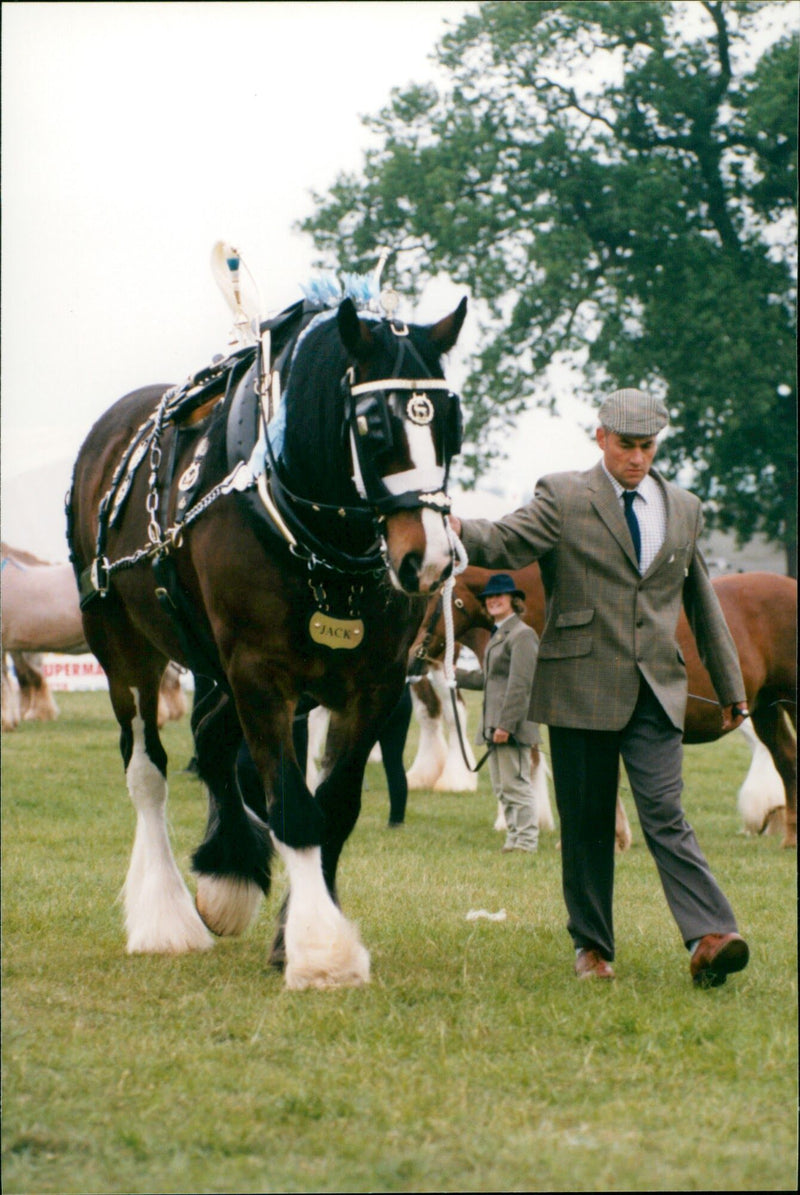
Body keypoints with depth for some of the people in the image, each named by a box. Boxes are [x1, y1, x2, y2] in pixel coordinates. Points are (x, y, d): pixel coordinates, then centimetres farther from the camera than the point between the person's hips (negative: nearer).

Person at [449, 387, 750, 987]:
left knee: (665, 815, -11)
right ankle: (592, 946, 15)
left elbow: (703, 602, 21)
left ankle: (710, 937, -20)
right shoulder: (563, 498, 1)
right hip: (582, 686, -2)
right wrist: (458, 530, -39)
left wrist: (730, 684, 25)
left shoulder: (684, 508, 13)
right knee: (586, 823, 5)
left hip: (656, 690, 2)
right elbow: (509, 542, -17)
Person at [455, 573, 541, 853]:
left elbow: (520, 685, -19)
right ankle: (514, 838, 15)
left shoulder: (522, 635, -12)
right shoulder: (498, 635, 19)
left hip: (513, 724, -10)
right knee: (502, 788, 11)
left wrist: (506, 725, -23)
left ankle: (526, 841, -5)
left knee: (516, 784, -8)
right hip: (495, 724, 10)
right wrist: (457, 675, 33)